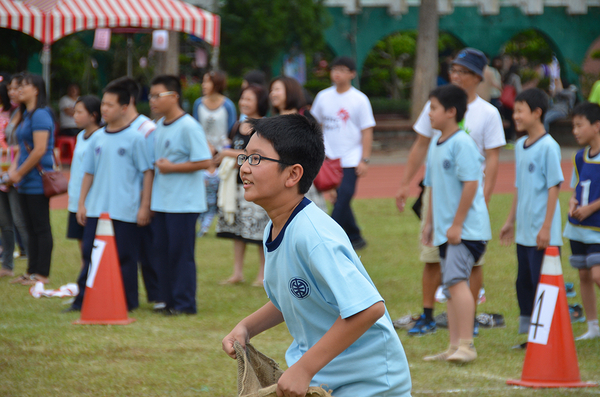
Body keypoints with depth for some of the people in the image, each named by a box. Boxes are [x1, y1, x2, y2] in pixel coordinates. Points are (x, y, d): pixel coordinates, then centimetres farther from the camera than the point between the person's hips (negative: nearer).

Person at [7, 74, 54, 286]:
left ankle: (42, 274, 1)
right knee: (31, 229, 13)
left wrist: (19, 173, -14)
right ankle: (31, 272, 18)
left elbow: (40, 150, -20)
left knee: (41, 228, -3)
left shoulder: (40, 115, -15)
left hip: (38, 180, -9)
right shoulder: (26, 115, 15)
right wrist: (13, 169, 4)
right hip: (26, 182, 9)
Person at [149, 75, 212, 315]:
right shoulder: (159, 127, 13)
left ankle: (185, 304, 2)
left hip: (183, 202, -8)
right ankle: (168, 300, 17)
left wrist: (171, 167, -15)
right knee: (163, 250, 10)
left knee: (181, 252, -4)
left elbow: (205, 161, -18)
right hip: (161, 202, 8)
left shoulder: (188, 126, -13)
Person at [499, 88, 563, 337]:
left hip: (543, 235, -8)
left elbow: (554, 187, -14)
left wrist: (546, 227, -17)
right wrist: (511, 221, 22)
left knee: (542, 284, -5)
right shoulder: (520, 146, 12)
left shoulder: (548, 146, -12)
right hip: (524, 233, 8)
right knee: (524, 282, 12)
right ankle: (528, 332, 19)